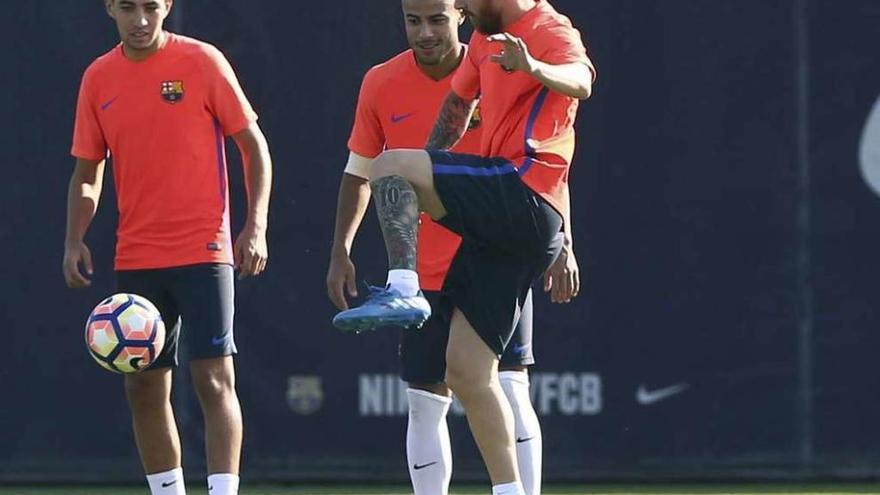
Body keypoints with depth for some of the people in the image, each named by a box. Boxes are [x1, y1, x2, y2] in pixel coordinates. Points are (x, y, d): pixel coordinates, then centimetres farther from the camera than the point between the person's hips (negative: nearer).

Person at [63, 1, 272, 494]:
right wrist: (75, 240, 0)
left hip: (204, 250, -4)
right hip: (135, 259, 5)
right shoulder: (98, 78, 7)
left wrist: (256, 226, -10)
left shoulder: (203, 62, -4)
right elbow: (87, 172, 14)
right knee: (144, 386, 6)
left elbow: (254, 144, -1)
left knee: (214, 378, -11)